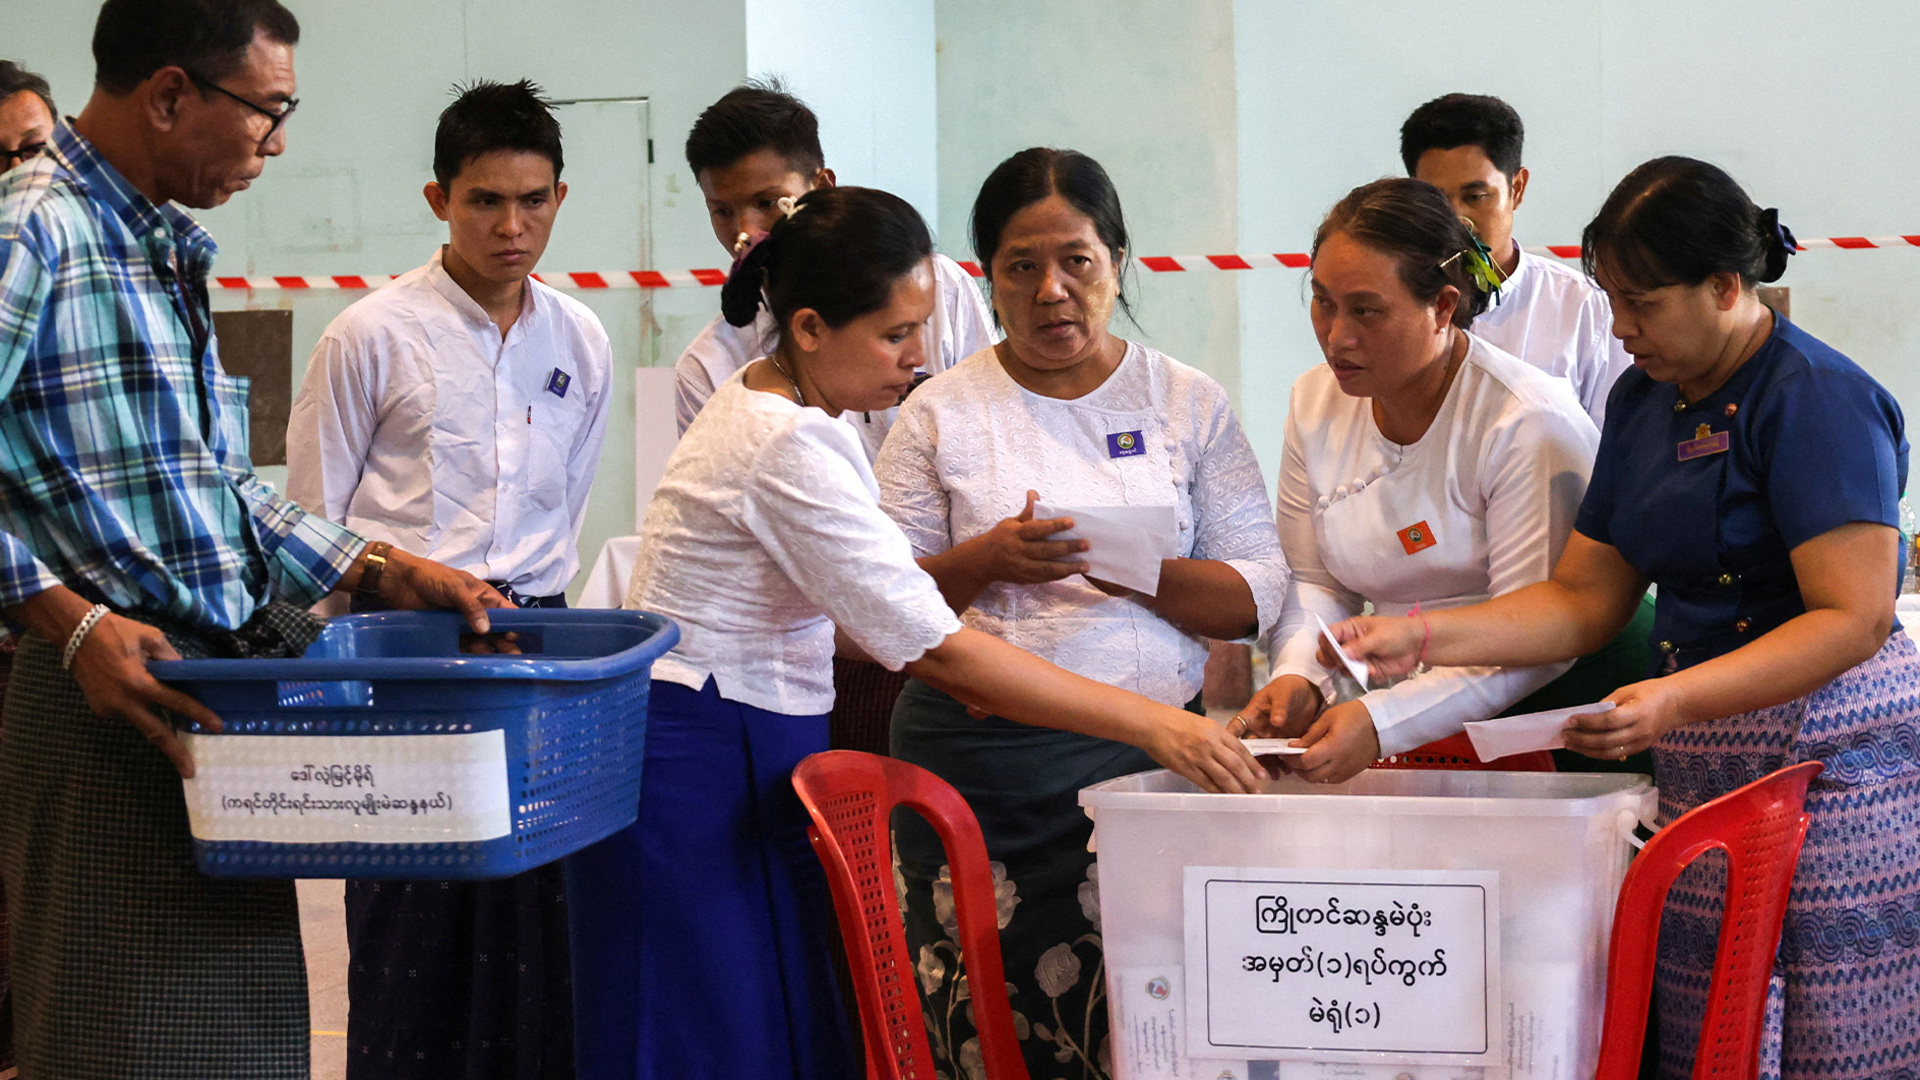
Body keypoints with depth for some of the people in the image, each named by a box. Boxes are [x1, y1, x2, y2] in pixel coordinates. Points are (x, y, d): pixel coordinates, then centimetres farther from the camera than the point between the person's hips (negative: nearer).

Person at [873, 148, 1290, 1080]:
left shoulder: (1189, 403, 11)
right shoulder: (942, 415, 9)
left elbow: (1256, 593, 5)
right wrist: (987, 562, -11)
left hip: (1150, 750, 1)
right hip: (981, 768, 0)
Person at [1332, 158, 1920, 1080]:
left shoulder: (1818, 399, -11)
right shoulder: (1644, 398, 14)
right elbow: (1585, 597, 15)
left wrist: (1674, 701, -28)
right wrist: (1421, 638, 2)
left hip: (1831, 759, -7)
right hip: (1702, 761, 7)